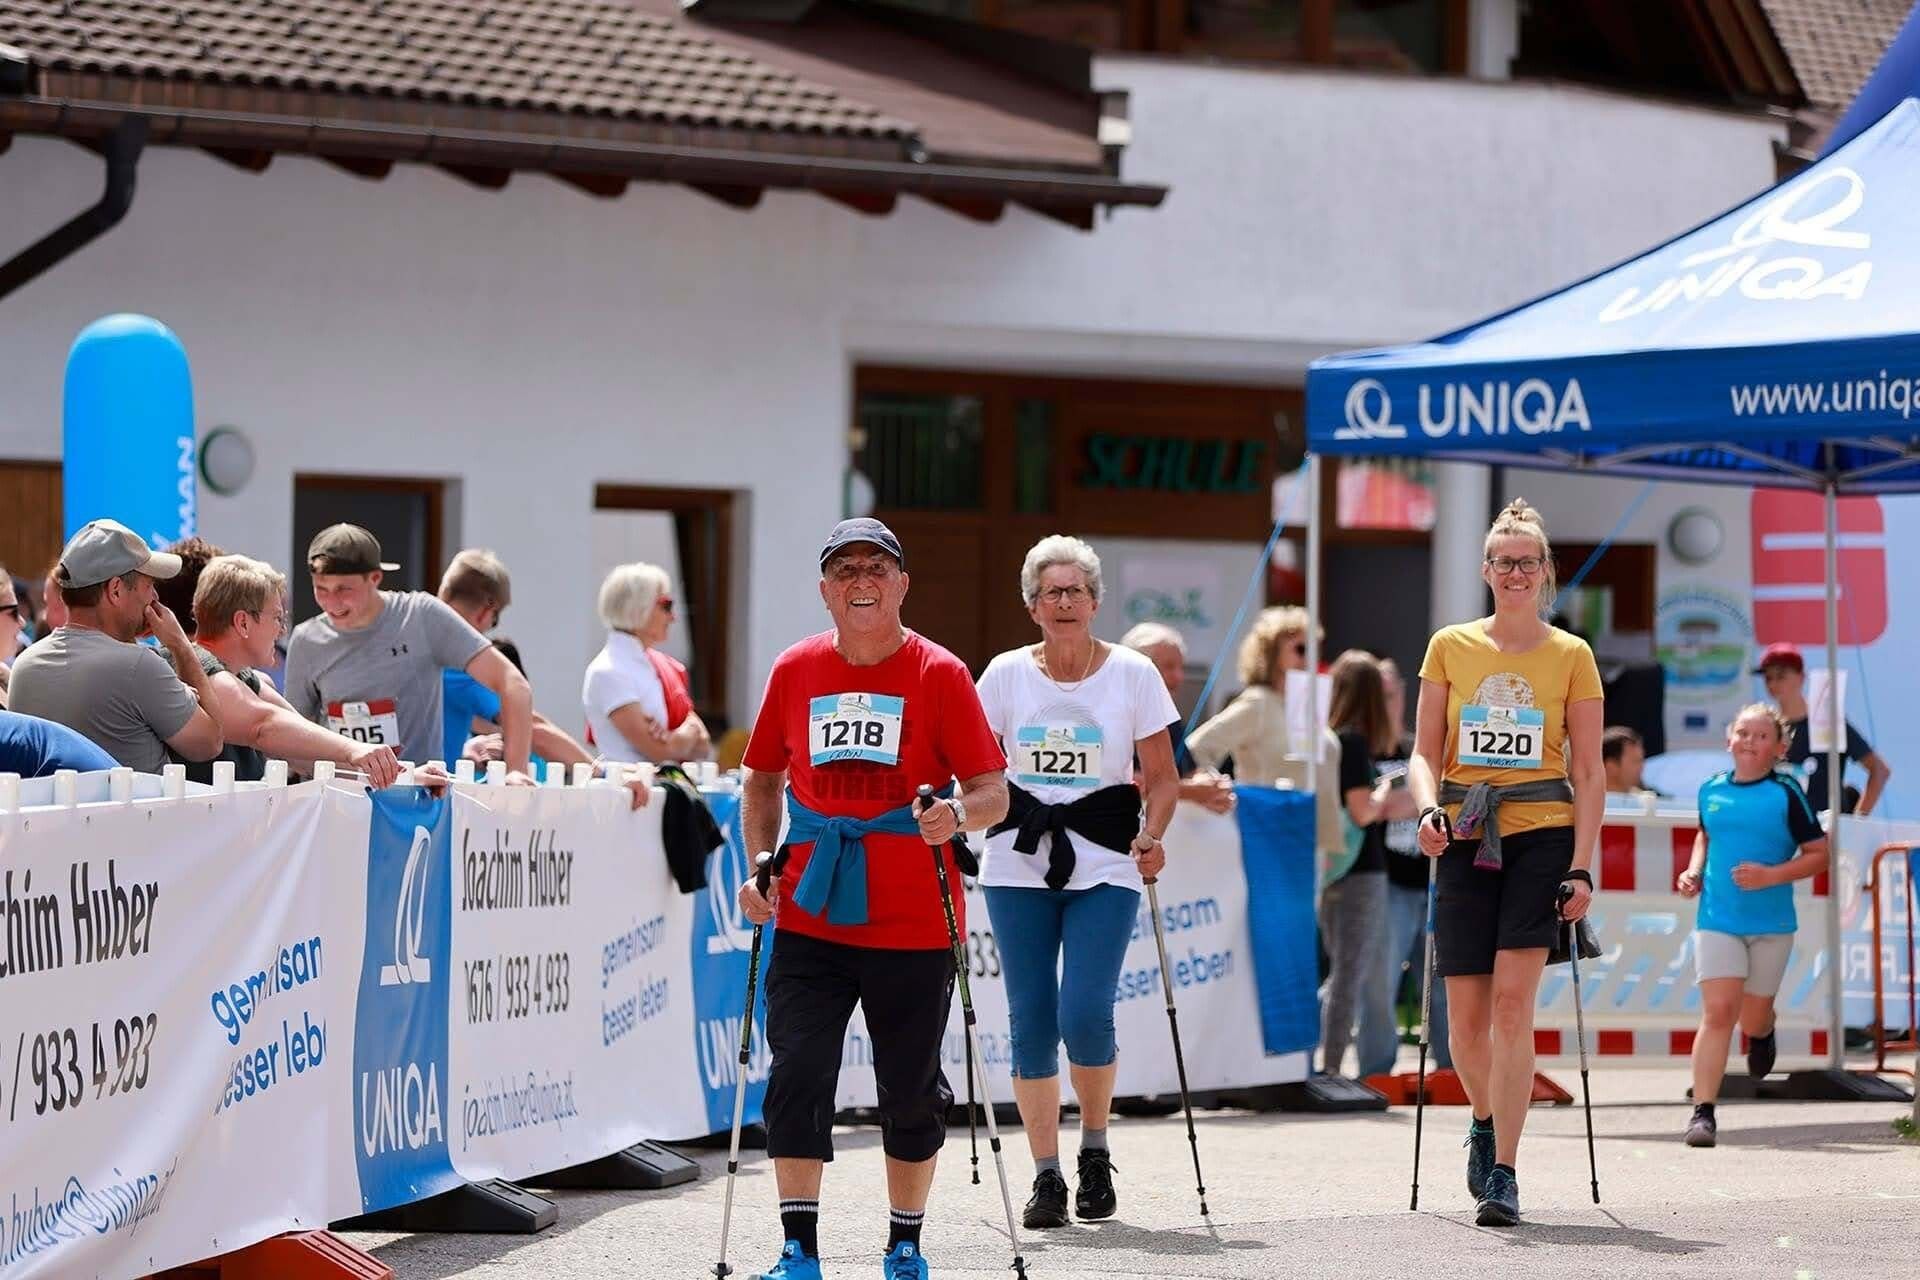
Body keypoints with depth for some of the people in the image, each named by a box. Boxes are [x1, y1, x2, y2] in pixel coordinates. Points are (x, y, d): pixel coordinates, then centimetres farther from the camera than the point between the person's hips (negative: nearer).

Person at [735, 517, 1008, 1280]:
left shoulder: (939, 675, -4)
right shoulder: (795, 671, 4)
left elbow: (993, 793, -5)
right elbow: (763, 778, 16)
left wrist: (961, 815, -27)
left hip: (913, 923, -2)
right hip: (811, 919, 2)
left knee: (911, 1091, 7)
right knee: (797, 1074, -9)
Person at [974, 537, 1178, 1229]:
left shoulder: (1132, 673, 1)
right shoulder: (1007, 674, 5)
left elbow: (1162, 777, 6)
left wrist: (1151, 836, -11)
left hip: (1105, 865, -2)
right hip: (1019, 864, 2)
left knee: (1085, 1016, -14)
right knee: (1031, 1022, 0)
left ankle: (1095, 1148, 11)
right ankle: (1046, 1176, 9)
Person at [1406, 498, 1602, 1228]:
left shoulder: (1571, 656, 3)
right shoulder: (1449, 647, 8)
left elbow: (1588, 772, 2)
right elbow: (1425, 752, 8)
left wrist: (1581, 867, -6)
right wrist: (1428, 809, -13)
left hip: (1542, 837, -2)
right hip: (1466, 840, 2)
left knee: (1512, 1000, -15)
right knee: (1465, 1014, 3)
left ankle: (1503, 1176, -13)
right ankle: (1486, 1123, 34)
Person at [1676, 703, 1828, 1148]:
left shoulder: (1786, 794, -5)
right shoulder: (1711, 790, 6)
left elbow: (1819, 855, -4)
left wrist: (1772, 876, -18)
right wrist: (1694, 870, 8)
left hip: (1771, 924, -1)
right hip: (1717, 921, 1)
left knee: (1752, 1018, 10)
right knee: (1717, 1012, -12)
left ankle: (1764, 1033, 48)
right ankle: (1704, 1111, -13)